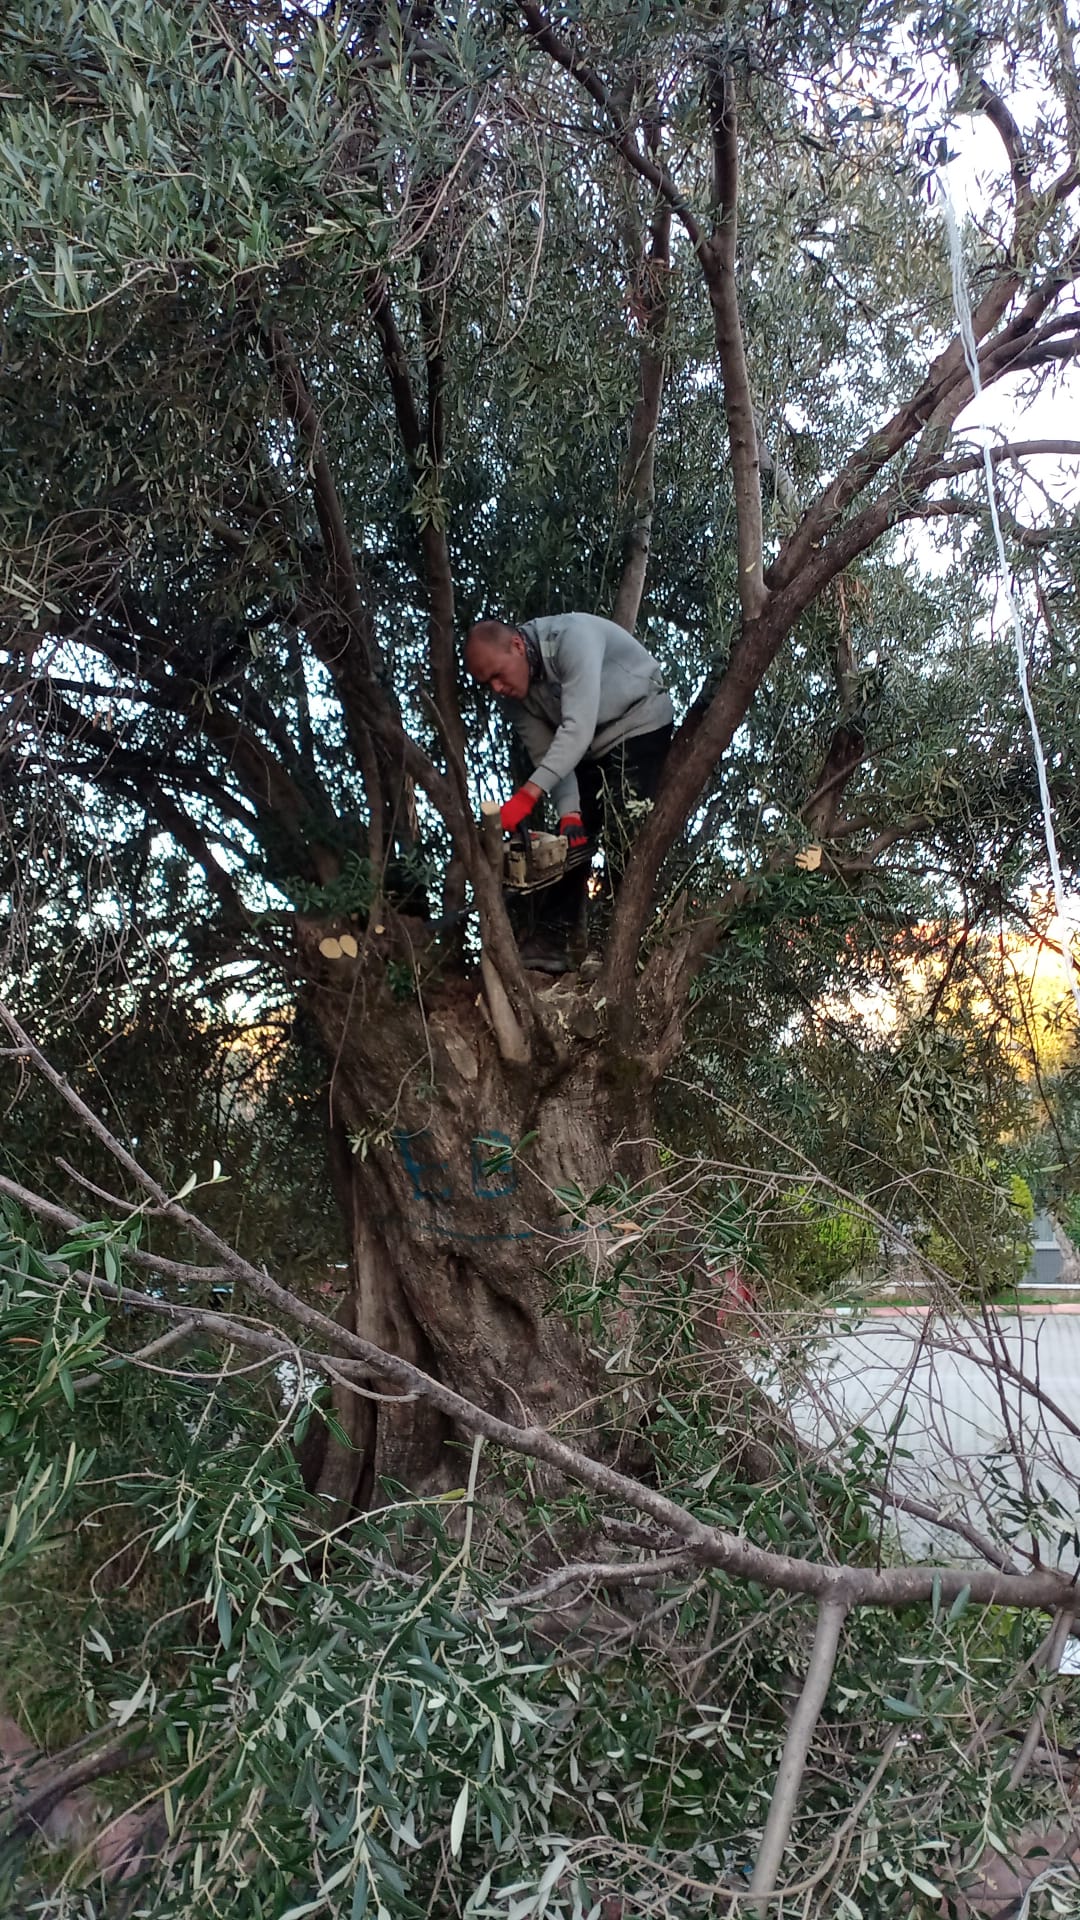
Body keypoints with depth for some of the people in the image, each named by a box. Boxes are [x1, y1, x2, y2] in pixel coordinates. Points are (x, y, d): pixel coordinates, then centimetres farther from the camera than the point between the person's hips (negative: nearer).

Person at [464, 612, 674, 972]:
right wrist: (569, 813, -25)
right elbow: (548, 756, -9)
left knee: (622, 839, -17)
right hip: (588, 746, 7)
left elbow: (577, 729, -40)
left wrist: (526, 796, -46)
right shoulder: (517, 693, -8)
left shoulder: (571, 637, -31)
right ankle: (550, 943, -1)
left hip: (639, 726, -7)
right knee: (570, 840, -1)